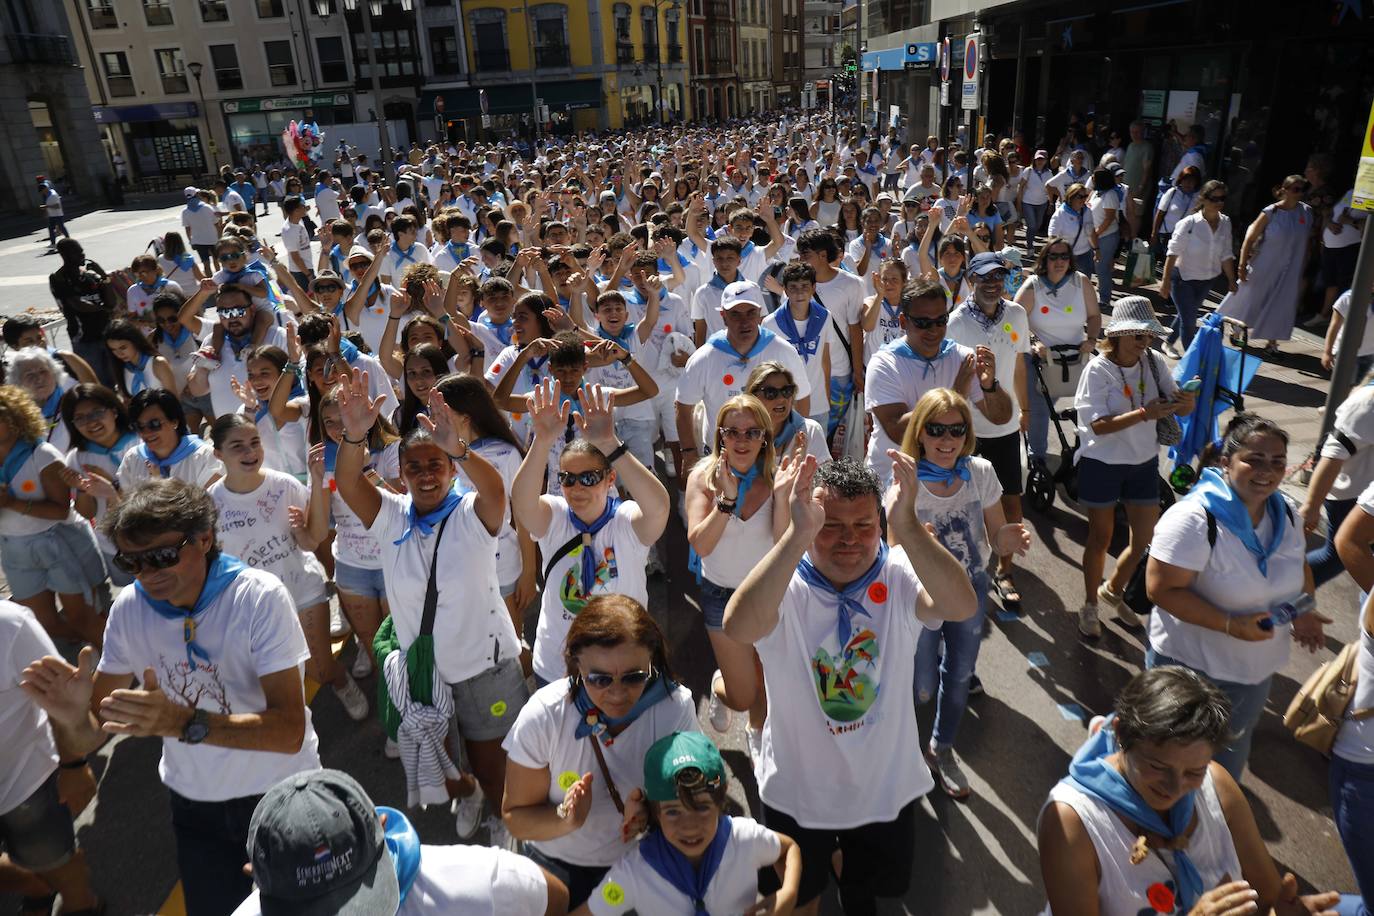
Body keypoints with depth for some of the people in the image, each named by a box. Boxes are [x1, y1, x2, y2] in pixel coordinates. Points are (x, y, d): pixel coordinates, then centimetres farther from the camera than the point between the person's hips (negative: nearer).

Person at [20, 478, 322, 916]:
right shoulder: (129, 608, -10)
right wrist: (73, 717, -29)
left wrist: (183, 723, -43)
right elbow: (92, 738, -7)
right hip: (196, 801, 3)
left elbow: (289, 731, -31)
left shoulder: (259, 596, -25)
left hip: (281, 793, -3)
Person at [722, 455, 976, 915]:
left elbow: (962, 606, -37)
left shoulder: (899, 576, -17)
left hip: (886, 785, 2)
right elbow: (739, 627, -44)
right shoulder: (784, 583, -22)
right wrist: (797, 534, -54)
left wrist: (907, 525, -50)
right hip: (798, 789, -1)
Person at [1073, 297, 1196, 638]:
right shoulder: (1098, 369, -17)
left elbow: (1180, 409, -4)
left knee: (1145, 540, 11)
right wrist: (1144, 414, -33)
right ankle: (1090, 605, 31)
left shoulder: (1153, 364, -4)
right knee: (1101, 538, 10)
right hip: (1102, 465, -5)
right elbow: (1098, 425, -23)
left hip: (1144, 463, 5)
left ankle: (1112, 591, 39)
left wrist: (1187, 402, -27)